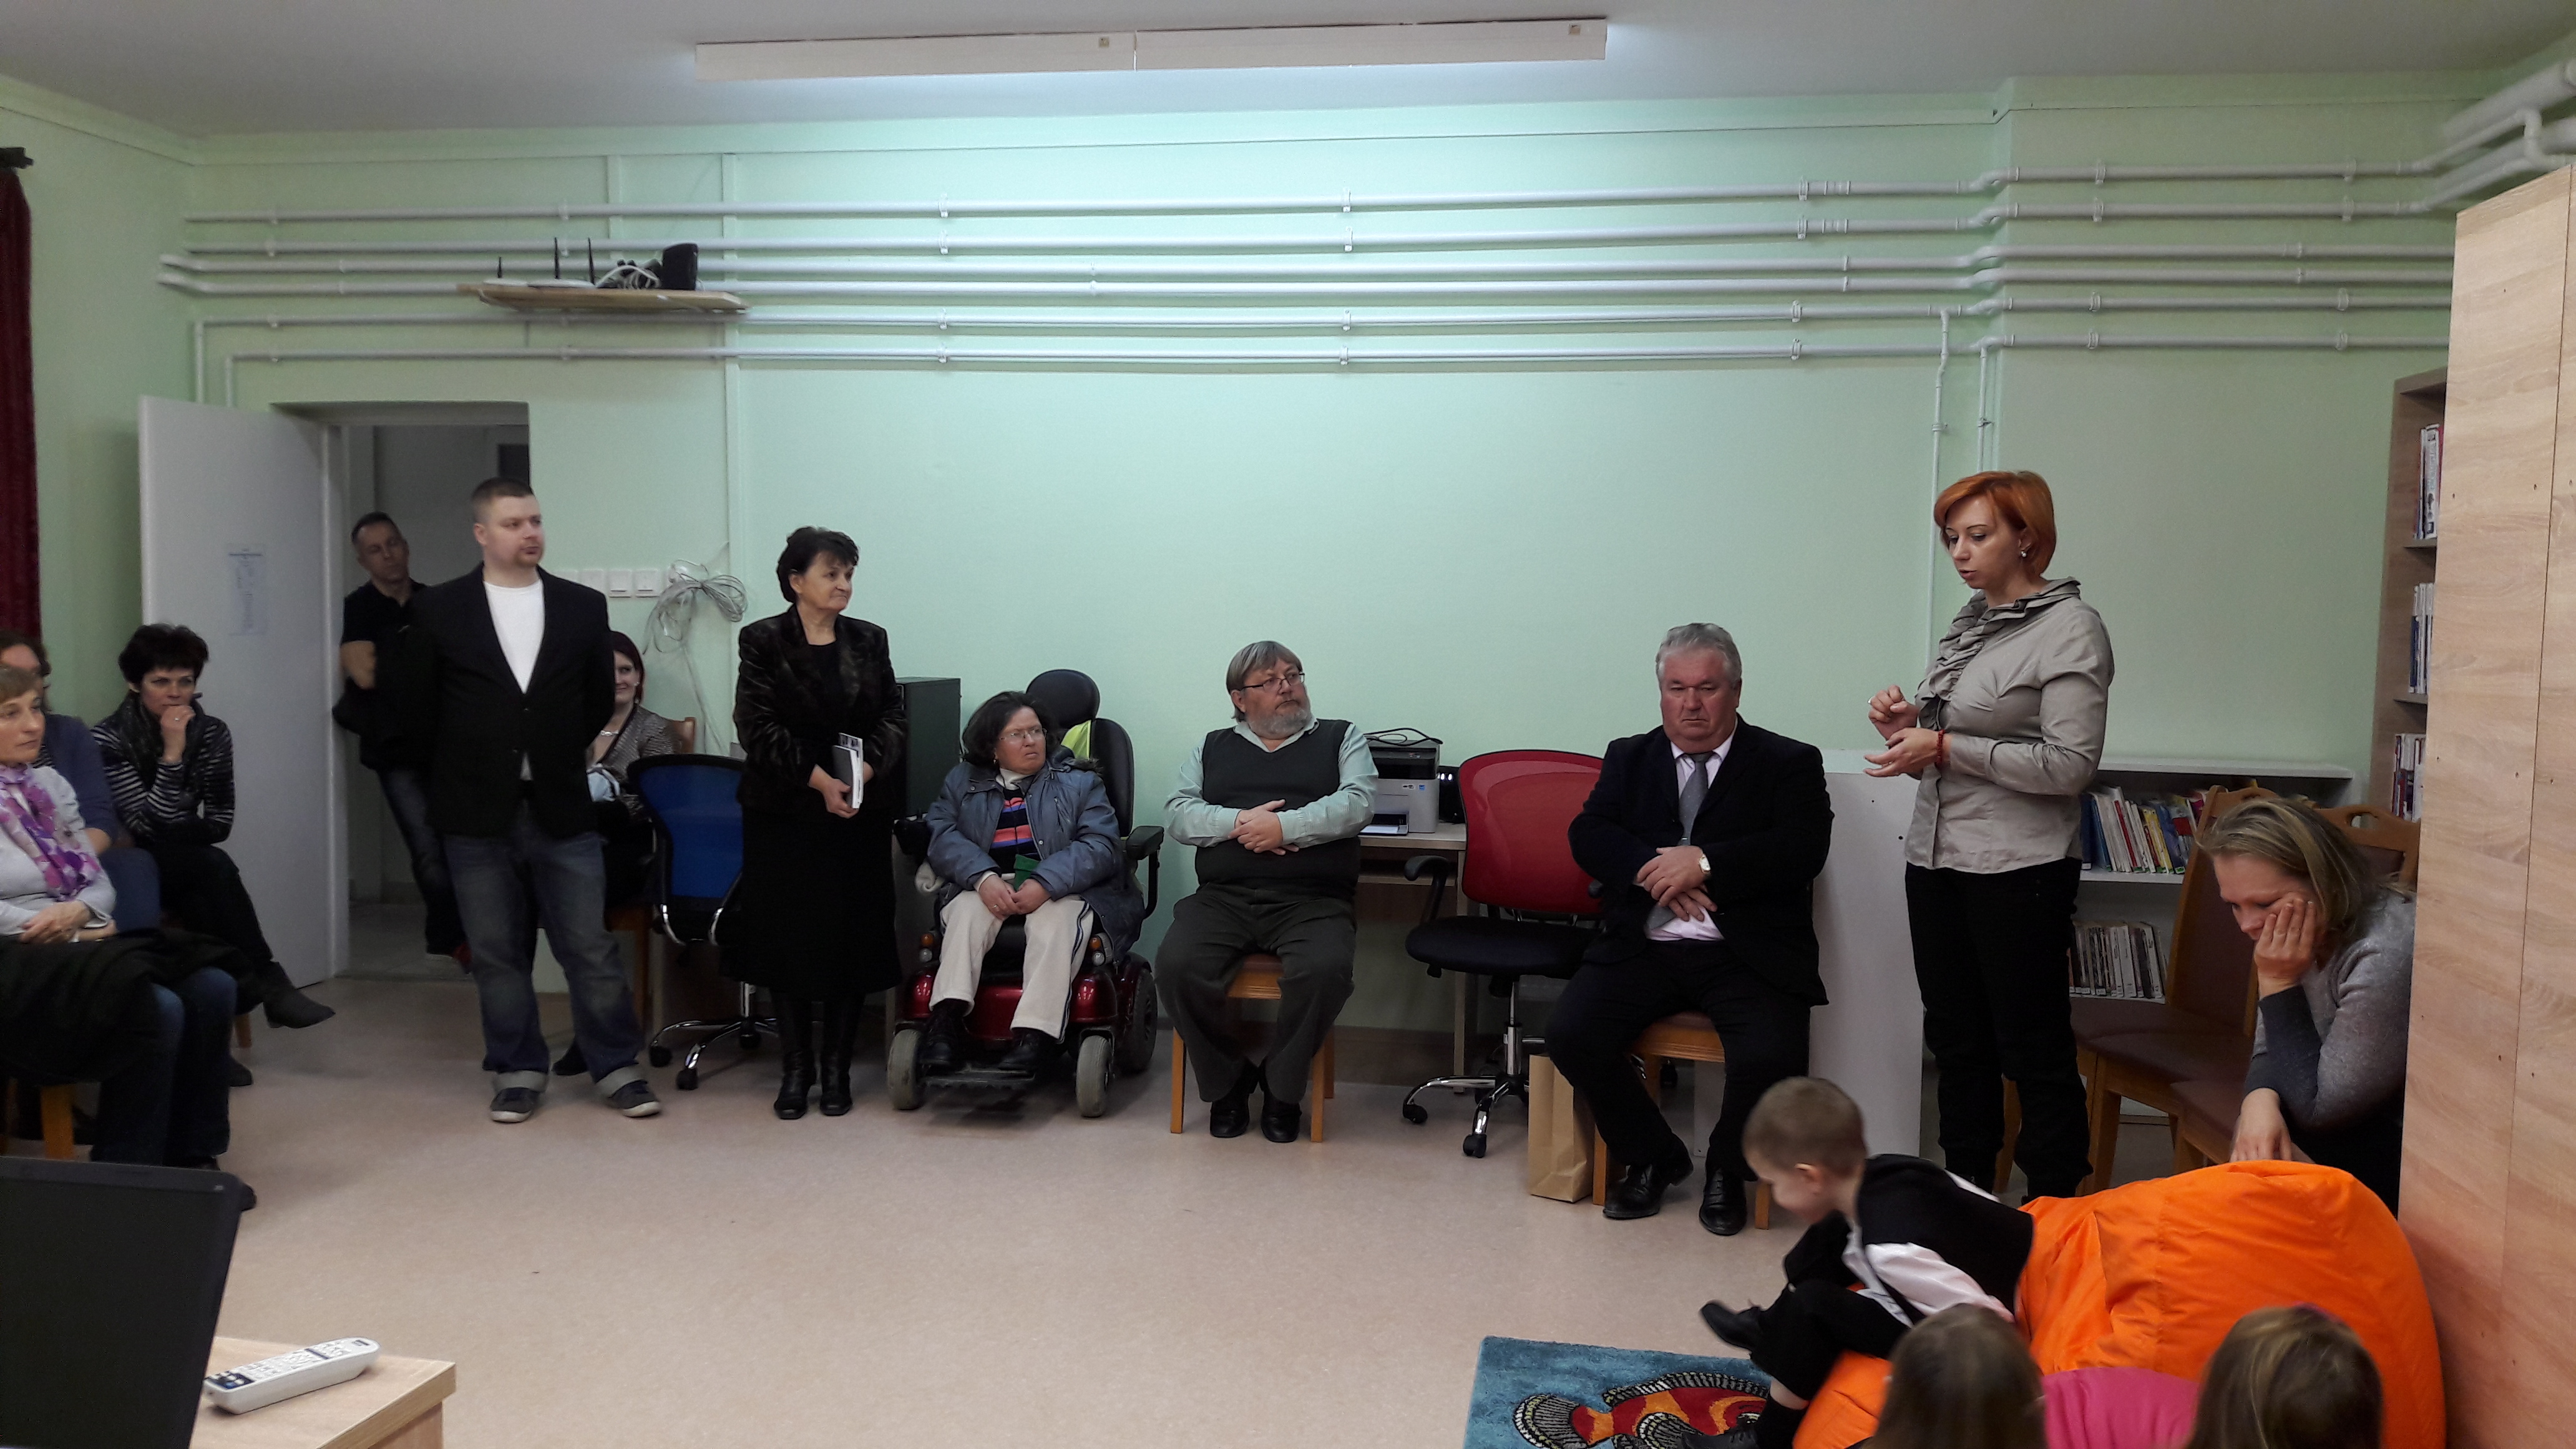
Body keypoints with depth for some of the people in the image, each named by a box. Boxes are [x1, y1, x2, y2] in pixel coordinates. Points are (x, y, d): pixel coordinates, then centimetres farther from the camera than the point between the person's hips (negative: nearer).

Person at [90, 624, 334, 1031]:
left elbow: (220, 824, 1)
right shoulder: (108, 739, -13)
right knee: (214, 866, -31)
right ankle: (268, 983, -32)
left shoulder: (212, 734, -1)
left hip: (184, 868, 3)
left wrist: (171, 832, -12)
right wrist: (171, 754, -26)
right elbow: (147, 827, -21)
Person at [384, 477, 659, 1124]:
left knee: (591, 948, 1)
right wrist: (456, 776, 10)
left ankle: (617, 1068, 13)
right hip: (479, 815, 0)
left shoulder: (584, 606, 4)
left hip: (561, 809, 0)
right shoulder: (438, 610, 1)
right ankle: (517, 1072, 20)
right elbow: (412, 713, 6)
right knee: (498, 954, 8)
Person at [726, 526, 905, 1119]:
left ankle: (837, 1068, 12)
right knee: (789, 938, 2)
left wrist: (868, 766, -13)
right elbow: (757, 726, -9)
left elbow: (894, 716, 6)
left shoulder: (869, 640, 8)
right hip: (784, 814, -2)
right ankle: (795, 1067, 13)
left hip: (861, 815, 3)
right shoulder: (764, 641, -2)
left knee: (854, 939, 2)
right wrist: (817, 777, -16)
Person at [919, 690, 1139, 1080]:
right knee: (968, 911, -30)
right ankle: (947, 1020, -37)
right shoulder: (963, 781, 16)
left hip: (1062, 890, -2)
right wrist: (985, 878, -20)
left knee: (1055, 920, -34)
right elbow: (943, 836, 0)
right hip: (988, 887, 2)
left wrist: (1043, 885, -20)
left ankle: (1035, 1035, -42)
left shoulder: (1079, 781, 10)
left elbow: (1099, 845, -4)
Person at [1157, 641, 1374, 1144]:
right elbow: (1177, 814, 8)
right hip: (1223, 897, 2)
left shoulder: (1341, 738, 17)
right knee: (1177, 965, -27)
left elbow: (1357, 803, -1)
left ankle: (1282, 1087, -7)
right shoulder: (1213, 748, 22)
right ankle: (1227, 1082, -3)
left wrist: (1283, 827, -11)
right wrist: (1240, 822, -9)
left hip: (1312, 900, -2)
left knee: (1325, 971, -33)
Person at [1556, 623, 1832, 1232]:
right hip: (1644, 947, 3)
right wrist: (1655, 870, -15)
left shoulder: (1788, 763, 8)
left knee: (1771, 1059, -28)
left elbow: (1803, 850, -8)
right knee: (1570, 1033, -20)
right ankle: (1652, 1155, 7)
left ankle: (1727, 1169, 6)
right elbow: (1588, 834, 3)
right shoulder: (1629, 758, 18)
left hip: (1747, 954, -3)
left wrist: (1704, 863, -17)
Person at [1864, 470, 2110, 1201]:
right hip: (1936, 860, 8)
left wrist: (1944, 748, -18)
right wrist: (1908, 723, 1)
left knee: (2033, 1047, 1)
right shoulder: (1970, 622, 13)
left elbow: (2070, 764, -17)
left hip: (2018, 872, -8)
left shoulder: (2070, 628, -9)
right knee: (1956, 1039, 15)